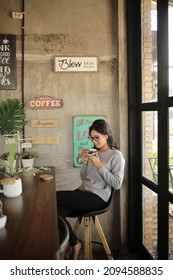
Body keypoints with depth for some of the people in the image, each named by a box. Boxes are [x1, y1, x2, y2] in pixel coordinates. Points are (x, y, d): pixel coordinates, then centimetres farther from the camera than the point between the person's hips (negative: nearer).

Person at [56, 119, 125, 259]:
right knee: (58, 212, -24)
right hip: (83, 192, 6)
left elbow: (117, 184, -10)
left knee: (56, 196, -20)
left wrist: (99, 165, -13)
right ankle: (74, 244, -3)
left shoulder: (116, 155, 0)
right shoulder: (94, 153, 18)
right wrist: (85, 162, 2)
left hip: (97, 198, -6)